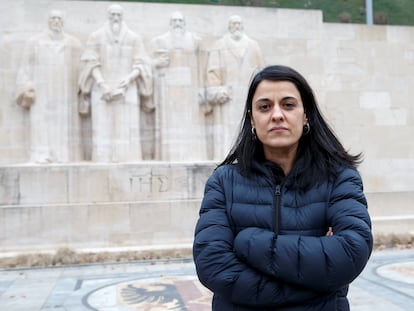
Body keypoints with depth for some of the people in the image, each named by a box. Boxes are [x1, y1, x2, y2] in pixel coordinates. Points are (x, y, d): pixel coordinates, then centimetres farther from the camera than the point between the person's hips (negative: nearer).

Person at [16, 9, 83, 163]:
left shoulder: (75, 43, 13)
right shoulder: (34, 42, 11)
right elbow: (25, 69, 8)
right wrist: (27, 89, -6)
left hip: (66, 98, 1)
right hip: (42, 98, -1)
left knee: (66, 132, -6)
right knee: (42, 132, -10)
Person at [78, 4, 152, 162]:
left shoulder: (134, 38, 9)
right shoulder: (96, 37, 8)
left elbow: (141, 64, 3)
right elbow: (91, 63, 0)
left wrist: (129, 78, -16)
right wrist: (102, 84, -15)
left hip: (127, 91, 1)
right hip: (102, 90, 0)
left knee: (127, 130, -6)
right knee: (103, 130, -6)